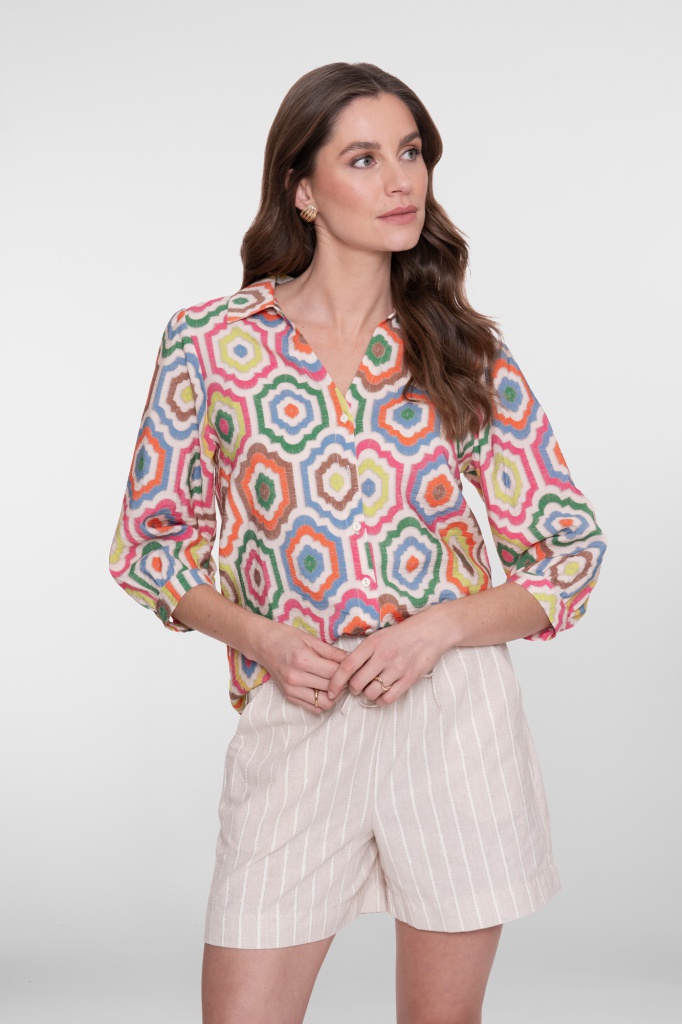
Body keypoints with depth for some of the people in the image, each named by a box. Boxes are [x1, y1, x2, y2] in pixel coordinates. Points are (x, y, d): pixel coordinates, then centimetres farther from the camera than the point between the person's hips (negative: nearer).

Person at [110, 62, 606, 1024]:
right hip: (293, 719, -1)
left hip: (455, 710, 1)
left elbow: (573, 552, 5)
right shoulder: (209, 341, 0)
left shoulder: (467, 353, 3)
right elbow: (151, 543, 8)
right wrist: (261, 638, -10)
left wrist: (434, 630, -11)